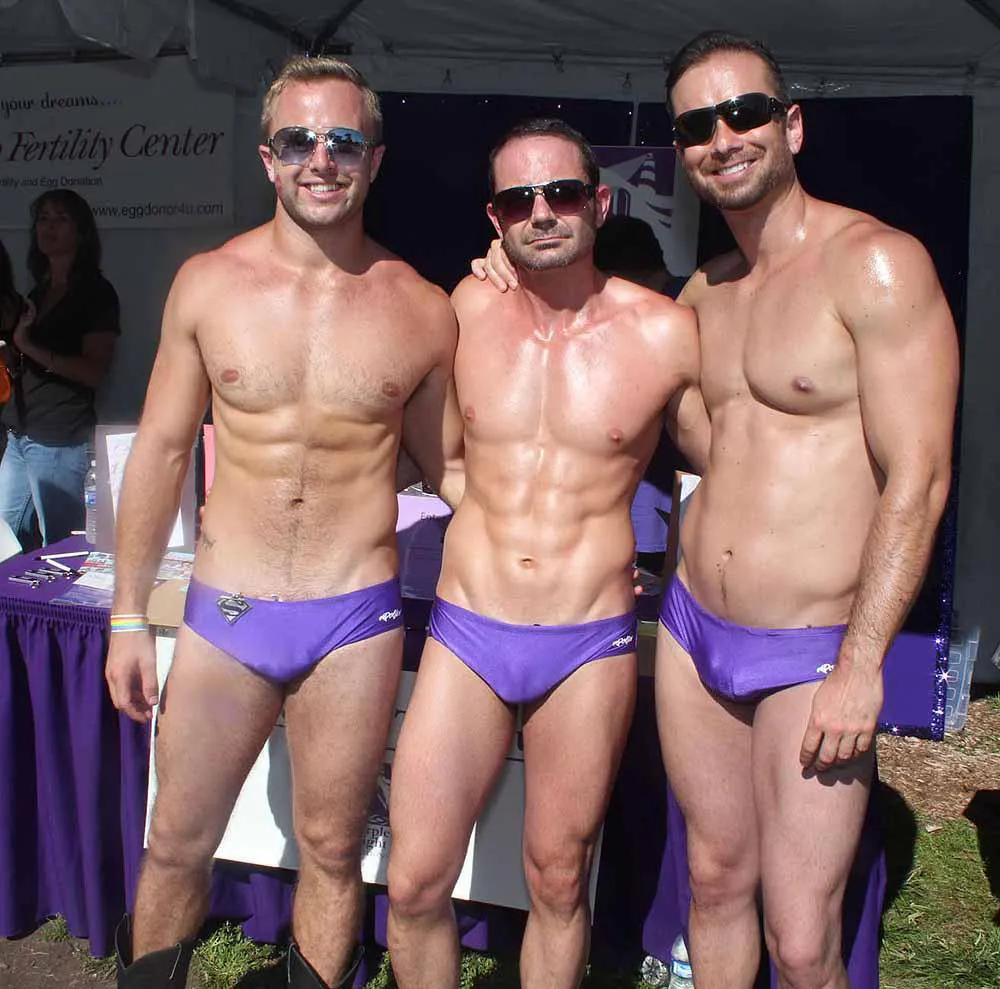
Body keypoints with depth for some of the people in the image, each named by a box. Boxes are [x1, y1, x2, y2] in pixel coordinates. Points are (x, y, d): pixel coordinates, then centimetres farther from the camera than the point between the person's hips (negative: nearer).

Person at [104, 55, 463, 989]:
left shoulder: (423, 310, -2)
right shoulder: (209, 282, -1)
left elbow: (448, 466, 8)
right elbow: (160, 449, 4)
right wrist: (127, 617, 4)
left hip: (356, 620, 0)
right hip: (225, 614, 1)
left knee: (331, 853, 14)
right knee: (176, 847, 13)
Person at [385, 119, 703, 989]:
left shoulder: (664, 332, -4)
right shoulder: (468, 308, 1)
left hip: (590, 647, -1)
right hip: (465, 633, 2)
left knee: (558, 886, 12)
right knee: (415, 885, 2)